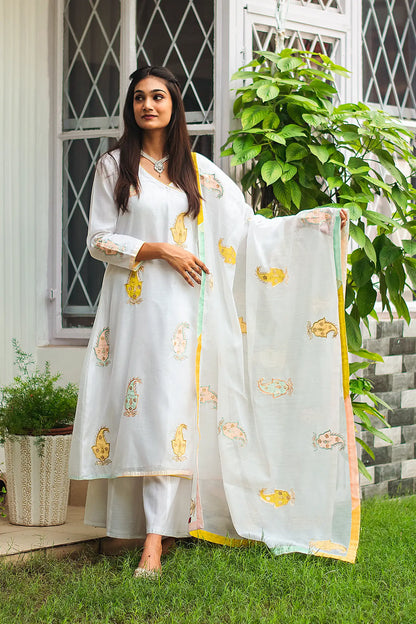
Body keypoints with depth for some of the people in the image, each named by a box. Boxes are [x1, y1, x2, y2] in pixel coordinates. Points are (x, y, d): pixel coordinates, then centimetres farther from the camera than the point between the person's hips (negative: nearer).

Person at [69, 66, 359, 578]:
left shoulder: (197, 170, 10)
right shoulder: (114, 166, 7)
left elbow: (248, 228, 10)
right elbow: (99, 239, 2)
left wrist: (319, 220, 6)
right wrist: (159, 249, -9)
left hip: (178, 304, 0)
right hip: (131, 302, 0)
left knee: (167, 410, -10)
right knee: (133, 407, -4)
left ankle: (154, 541, -16)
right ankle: (127, 521, 6)